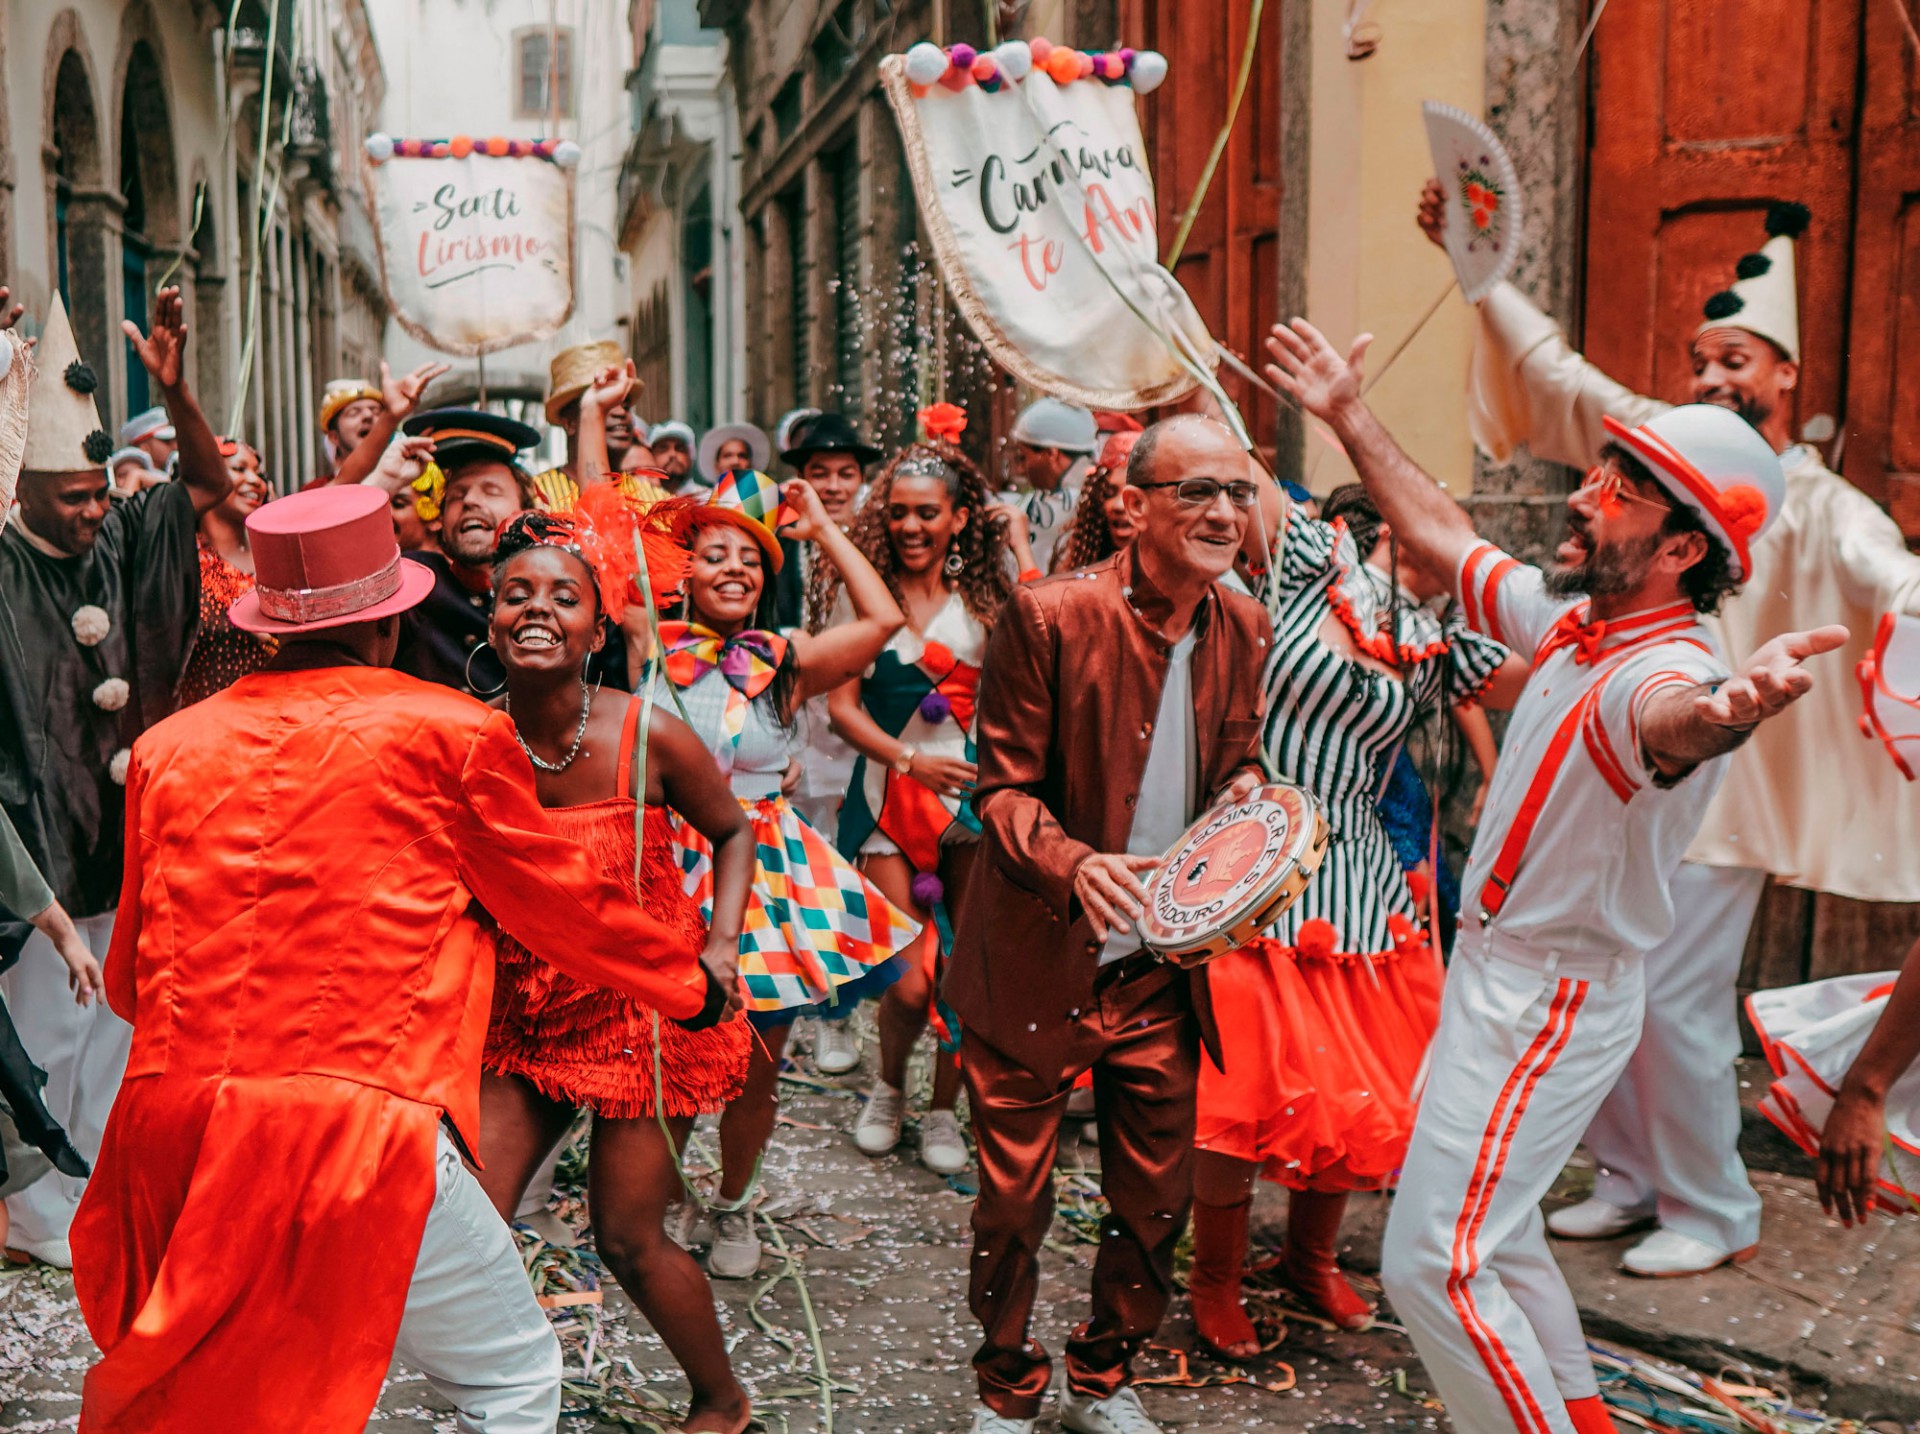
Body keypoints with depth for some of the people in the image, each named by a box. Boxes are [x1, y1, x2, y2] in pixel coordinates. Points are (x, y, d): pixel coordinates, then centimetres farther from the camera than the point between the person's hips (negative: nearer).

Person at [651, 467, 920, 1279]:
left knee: (757, 1064, 10)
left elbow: (884, 618, -9)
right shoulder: (652, 650, 0)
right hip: (675, 871, -1)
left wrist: (820, 528, -1)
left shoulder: (785, 664, 1)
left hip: (769, 870, 1)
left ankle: (733, 1204, 35)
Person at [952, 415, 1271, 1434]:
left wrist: (1247, 793, -8)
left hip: (1162, 969, 5)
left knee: (1157, 1199, 14)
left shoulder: (1244, 630, 2)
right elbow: (1004, 786, -11)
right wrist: (1076, 862, -30)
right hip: (1037, 968, -4)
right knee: (1013, 1200, 9)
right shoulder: (1049, 616, -14)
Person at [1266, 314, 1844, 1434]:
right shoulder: (1573, 619, 0)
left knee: (1433, 1263, -6)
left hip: (1548, 996, -9)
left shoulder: (1668, 668, -27)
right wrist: (1350, 419, 18)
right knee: (1497, 1238, 23)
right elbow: (1445, 539, 13)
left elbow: (1668, 717, -52)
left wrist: (1722, 712, -77)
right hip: (1503, 968, 9)